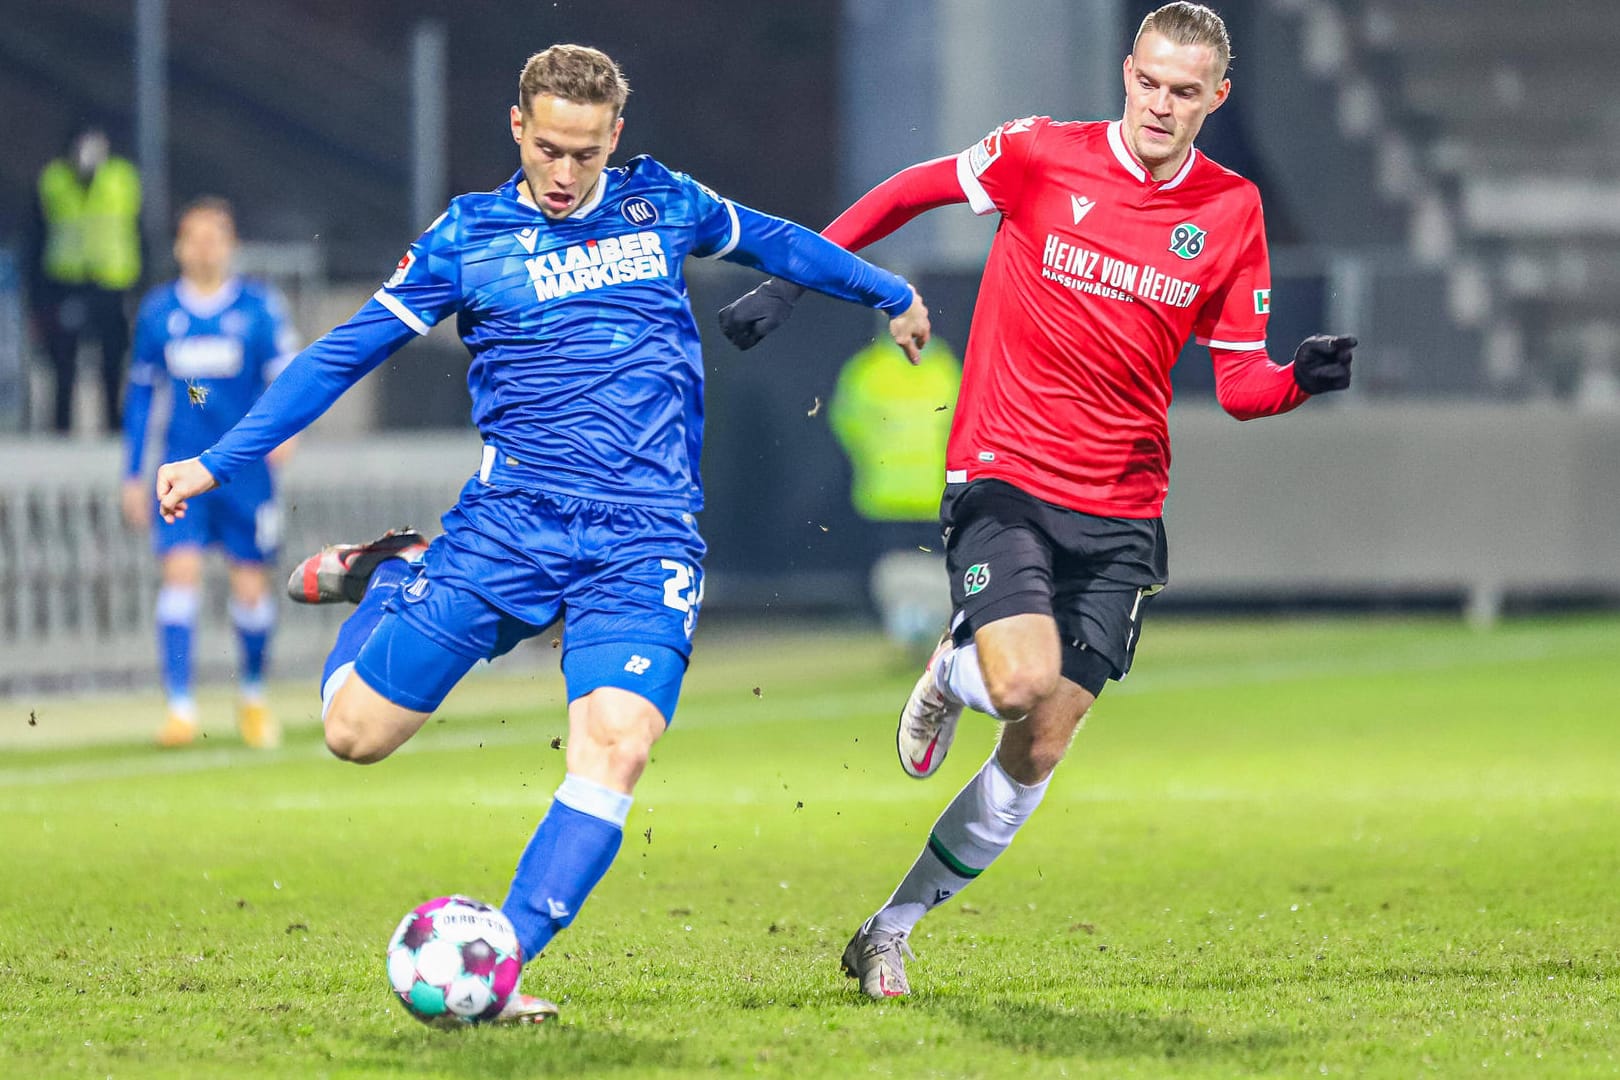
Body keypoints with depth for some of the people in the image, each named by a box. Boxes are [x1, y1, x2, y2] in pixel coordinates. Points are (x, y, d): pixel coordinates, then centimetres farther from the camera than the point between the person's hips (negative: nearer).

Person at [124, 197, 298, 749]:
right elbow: (140, 393, 14)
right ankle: (180, 705, -15)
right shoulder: (158, 311, 5)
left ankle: (253, 696, 27)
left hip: (246, 466, -1)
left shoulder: (260, 307, -1)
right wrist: (132, 476, 13)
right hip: (182, 470, 1)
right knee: (181, 573, -15)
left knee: (251, 587, 3)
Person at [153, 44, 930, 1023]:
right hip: (510, 522, 0)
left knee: (617, 744, -22)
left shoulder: (661, 205, 9)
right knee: (356, 731, -3)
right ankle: (390, 576, 28)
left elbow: (772, 241, 27)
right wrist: (219, 462, 2)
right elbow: (347, 352, 5)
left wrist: (890, 293, 37)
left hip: (646, 538, 0)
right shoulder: (470, 236, 3)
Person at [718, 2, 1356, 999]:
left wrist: (1301, 378, -17)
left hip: (1120, 515, 3)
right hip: (1004, 475, -3)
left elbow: (1241, 384, 4)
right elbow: (909, 193, 8)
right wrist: (793, 281, 3)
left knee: (1037, 758, 2)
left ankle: (890, 932, 18)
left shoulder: (1233, 213, 2)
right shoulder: (1042, 156, -5)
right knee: (1024, 681, -26)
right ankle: (953, 674, 13)